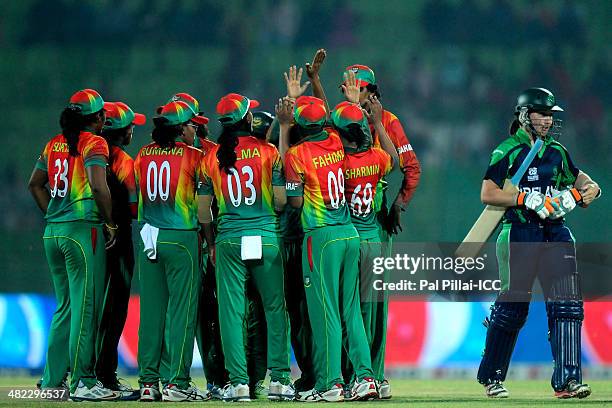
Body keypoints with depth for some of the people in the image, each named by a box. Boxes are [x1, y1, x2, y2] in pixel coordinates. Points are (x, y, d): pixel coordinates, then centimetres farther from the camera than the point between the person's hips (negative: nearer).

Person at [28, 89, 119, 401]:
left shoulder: (54, 144, 13)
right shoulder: (94, 143, -7)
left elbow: (35, 184, 20)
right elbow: (98, 186, -19)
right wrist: (110, 223, -8)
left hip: (53, 232, 7)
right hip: (83, 230, -7)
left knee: (65, 307, 15)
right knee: (86, 307, -3)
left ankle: (52, 380, 15)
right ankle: (83, 382, -4)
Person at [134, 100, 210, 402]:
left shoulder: (143, 155, 7)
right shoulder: (193, 156, -6)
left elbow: (136, 197, 12)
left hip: (148, 238, 5)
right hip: (180, 238, -5)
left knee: (150, 310, 8)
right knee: (182, 309, -1)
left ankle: (148, 381, 9)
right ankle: (177, 382, -3)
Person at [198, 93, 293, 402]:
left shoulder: (212, 157, 3)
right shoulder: (268, 152, -3)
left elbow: (203, 210, 7)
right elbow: (281, 201, -4)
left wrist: (211, 244, 19)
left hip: (228, 239, 1)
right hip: (266, 237, -1)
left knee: (231, 310, 3)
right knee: (275, 307, 7)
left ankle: (238, 382, 0)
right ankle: (279, 379, 5)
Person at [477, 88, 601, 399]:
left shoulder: (557, 152, 15)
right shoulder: (508, 151, -3)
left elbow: (576, 176, 26)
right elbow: (488, 194, -11)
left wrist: (589, 188, 3)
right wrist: (527, 199, -20)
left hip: (555, 233, 5)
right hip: (519, 233, -5)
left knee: (567, 303, -9)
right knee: (512, 306, 1)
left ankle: (567, 380, -12)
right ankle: (491, 377, 19)